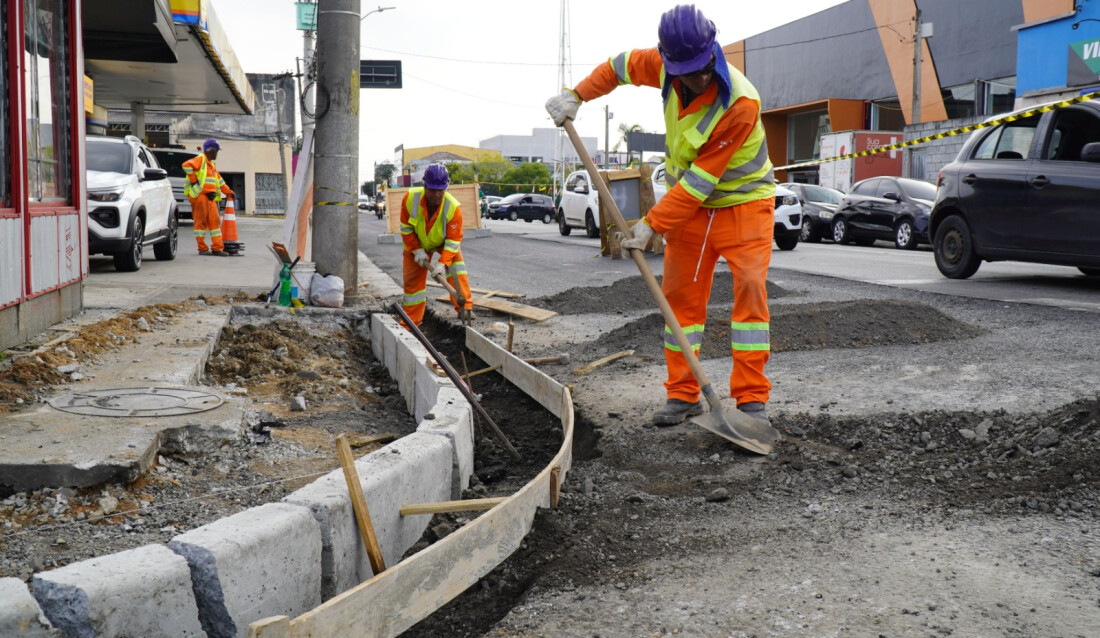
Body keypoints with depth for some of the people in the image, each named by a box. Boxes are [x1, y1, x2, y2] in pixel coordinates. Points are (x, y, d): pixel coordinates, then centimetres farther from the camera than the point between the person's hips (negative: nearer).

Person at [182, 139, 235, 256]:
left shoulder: (210, 164, 24)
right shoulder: (200, 159, -5)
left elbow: (219, 181, 29)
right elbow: (187, 165, -22)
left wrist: (229, 192, 26)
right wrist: (193, 180, -18)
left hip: (210, 197, 9)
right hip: (200, 195, -9)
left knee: (215, 221, 4)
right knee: (201, 221, -4)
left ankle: (217, 248, 4)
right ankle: (202, 248, -1)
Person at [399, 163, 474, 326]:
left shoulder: (453, 207, -34)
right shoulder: (410, 198, -30)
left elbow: (454, 239, -29)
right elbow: (406, 229, -15)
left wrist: (443, 263, -39)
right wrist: (417, 250, -22)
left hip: (443, 242, -1)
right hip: (416, 244, 1)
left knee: (456, 264, -25)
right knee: (413, 281, 3)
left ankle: (464, 308, -24)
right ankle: (412, 320, 18)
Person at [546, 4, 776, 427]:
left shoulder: (740, 103, -31)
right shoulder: (665, 65, -13)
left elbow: (700, 180, -29)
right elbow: (622, 65, 11)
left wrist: (653, 223, -27)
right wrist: (576, 95, 3)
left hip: (743, 202, -5)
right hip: (689, 204, 6)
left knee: (750, 288, -16)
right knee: (679, 293, 4)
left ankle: (752, 398, -10)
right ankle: (683, 395, 12)